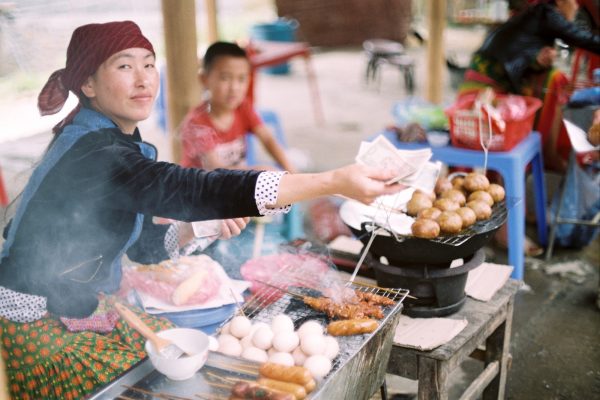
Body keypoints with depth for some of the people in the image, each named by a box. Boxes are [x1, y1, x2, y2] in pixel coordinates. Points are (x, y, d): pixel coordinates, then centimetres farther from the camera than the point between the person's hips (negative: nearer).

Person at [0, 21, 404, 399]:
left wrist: (204, 226, -10)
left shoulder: (119, 142, 3)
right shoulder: (95, 153, -26)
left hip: (83, 306, 8)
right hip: (43, 323, -8)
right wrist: (334, 181, -47)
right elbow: (191, 188, -41)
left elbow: (144, 244, 9)